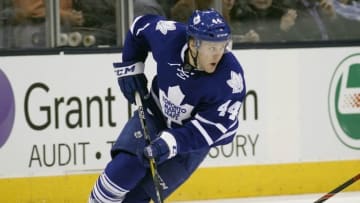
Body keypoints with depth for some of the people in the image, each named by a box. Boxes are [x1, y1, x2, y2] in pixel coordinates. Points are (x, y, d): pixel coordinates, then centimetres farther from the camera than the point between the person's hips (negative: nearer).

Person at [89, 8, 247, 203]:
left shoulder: (231, 78, -31)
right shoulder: (169, 37, -24)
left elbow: (209, 128, -30)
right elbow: (140, 25, -1)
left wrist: (172, 142, -42)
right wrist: (131, 67, -3)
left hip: (195, 140, -2)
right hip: (156, 114, 2)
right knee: (123, 170, -18)